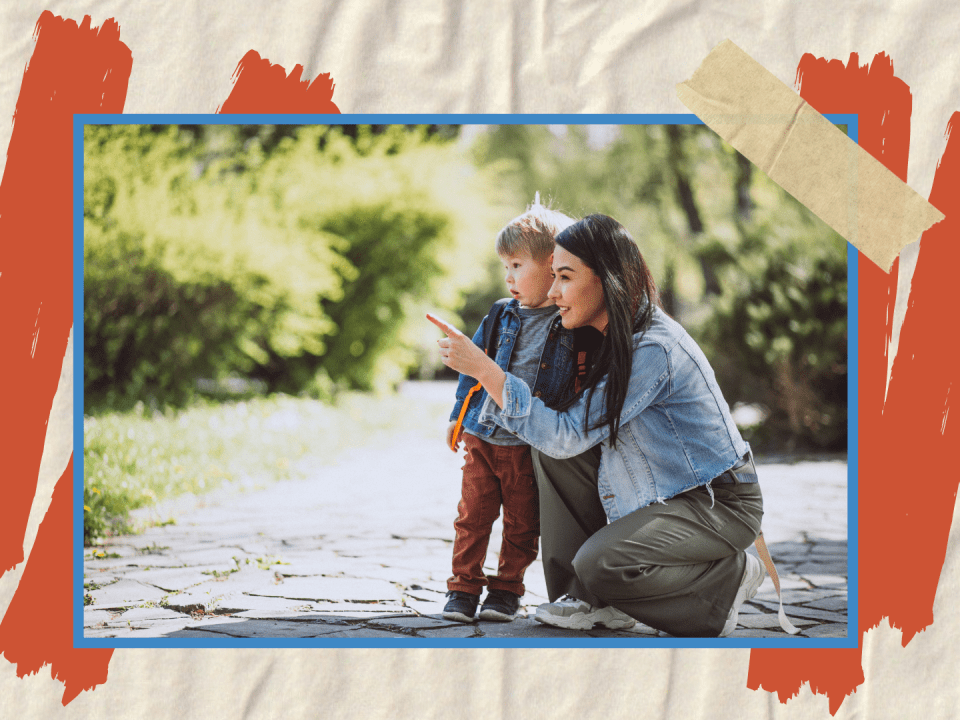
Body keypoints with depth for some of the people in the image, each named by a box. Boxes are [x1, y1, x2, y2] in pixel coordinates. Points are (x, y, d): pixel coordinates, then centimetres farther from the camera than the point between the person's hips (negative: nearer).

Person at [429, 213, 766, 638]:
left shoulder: (654, 348, -27)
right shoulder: (606, 338, 3)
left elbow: (567, 434, -27)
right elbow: (566, 432, 6)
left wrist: (483, 368, -29)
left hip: (720, 503, -9)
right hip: (660, 494, 9)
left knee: (599, 564, -27)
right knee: (551, 452, -7)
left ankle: (730, 577, -2)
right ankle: (593, 599, 0)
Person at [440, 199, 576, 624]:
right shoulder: (502, 317, 6)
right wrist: (458, 415, 18)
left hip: (532, 446, -3)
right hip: (482, 436, 3)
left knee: (522, 524, 6)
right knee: (473, 515, 2)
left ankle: (506, 589, 19)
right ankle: (464, 587, 12)